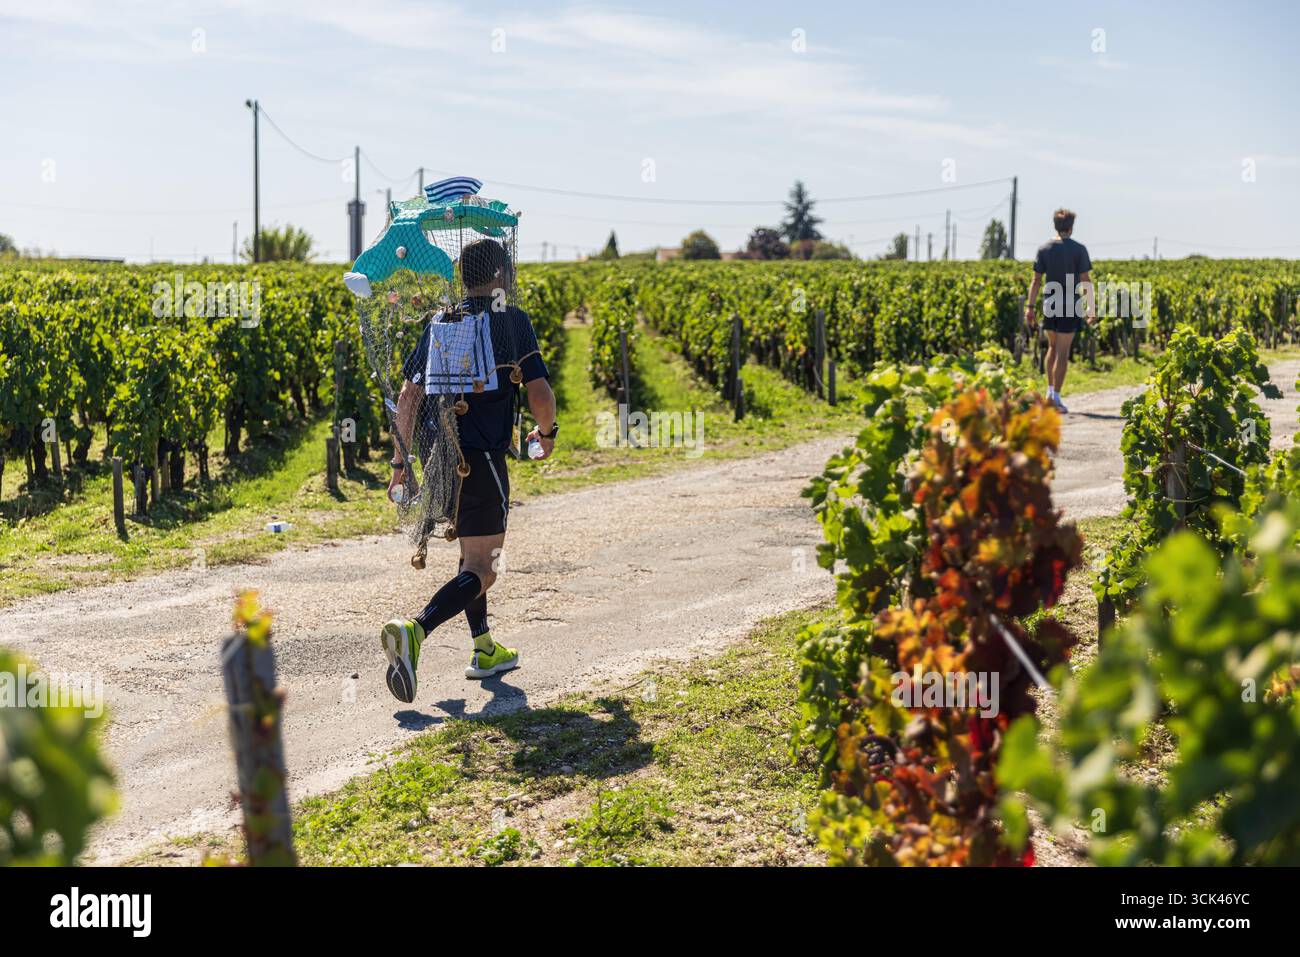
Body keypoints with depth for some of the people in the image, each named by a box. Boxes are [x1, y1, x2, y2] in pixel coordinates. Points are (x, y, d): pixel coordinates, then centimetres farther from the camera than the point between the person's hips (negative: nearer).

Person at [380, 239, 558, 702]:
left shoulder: (440, 324, 10)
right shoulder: (512, 320, -3)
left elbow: (409, 395, 4)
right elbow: (539, 393, -9)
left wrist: (400, 460, 8)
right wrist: (547, 432, 12)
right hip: (482, 458, -6)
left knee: (471, 551, 24)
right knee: (480, 570, -4)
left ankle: (484, 650, 31)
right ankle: (414, 631, -27)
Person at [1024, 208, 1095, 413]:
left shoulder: (1044, 249, 2)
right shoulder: (1079, 249, -4)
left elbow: (1036, 280, 0)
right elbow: (1085, 280, -5)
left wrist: (1030, 307, 3)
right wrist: (1091, 307, 1)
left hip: (1049, 304, 3)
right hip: (1070, 306, -3)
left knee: (1053, 346, 20)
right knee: (1062, 352, -1)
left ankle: (1050, 389, 14)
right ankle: (1055, 396, -4)